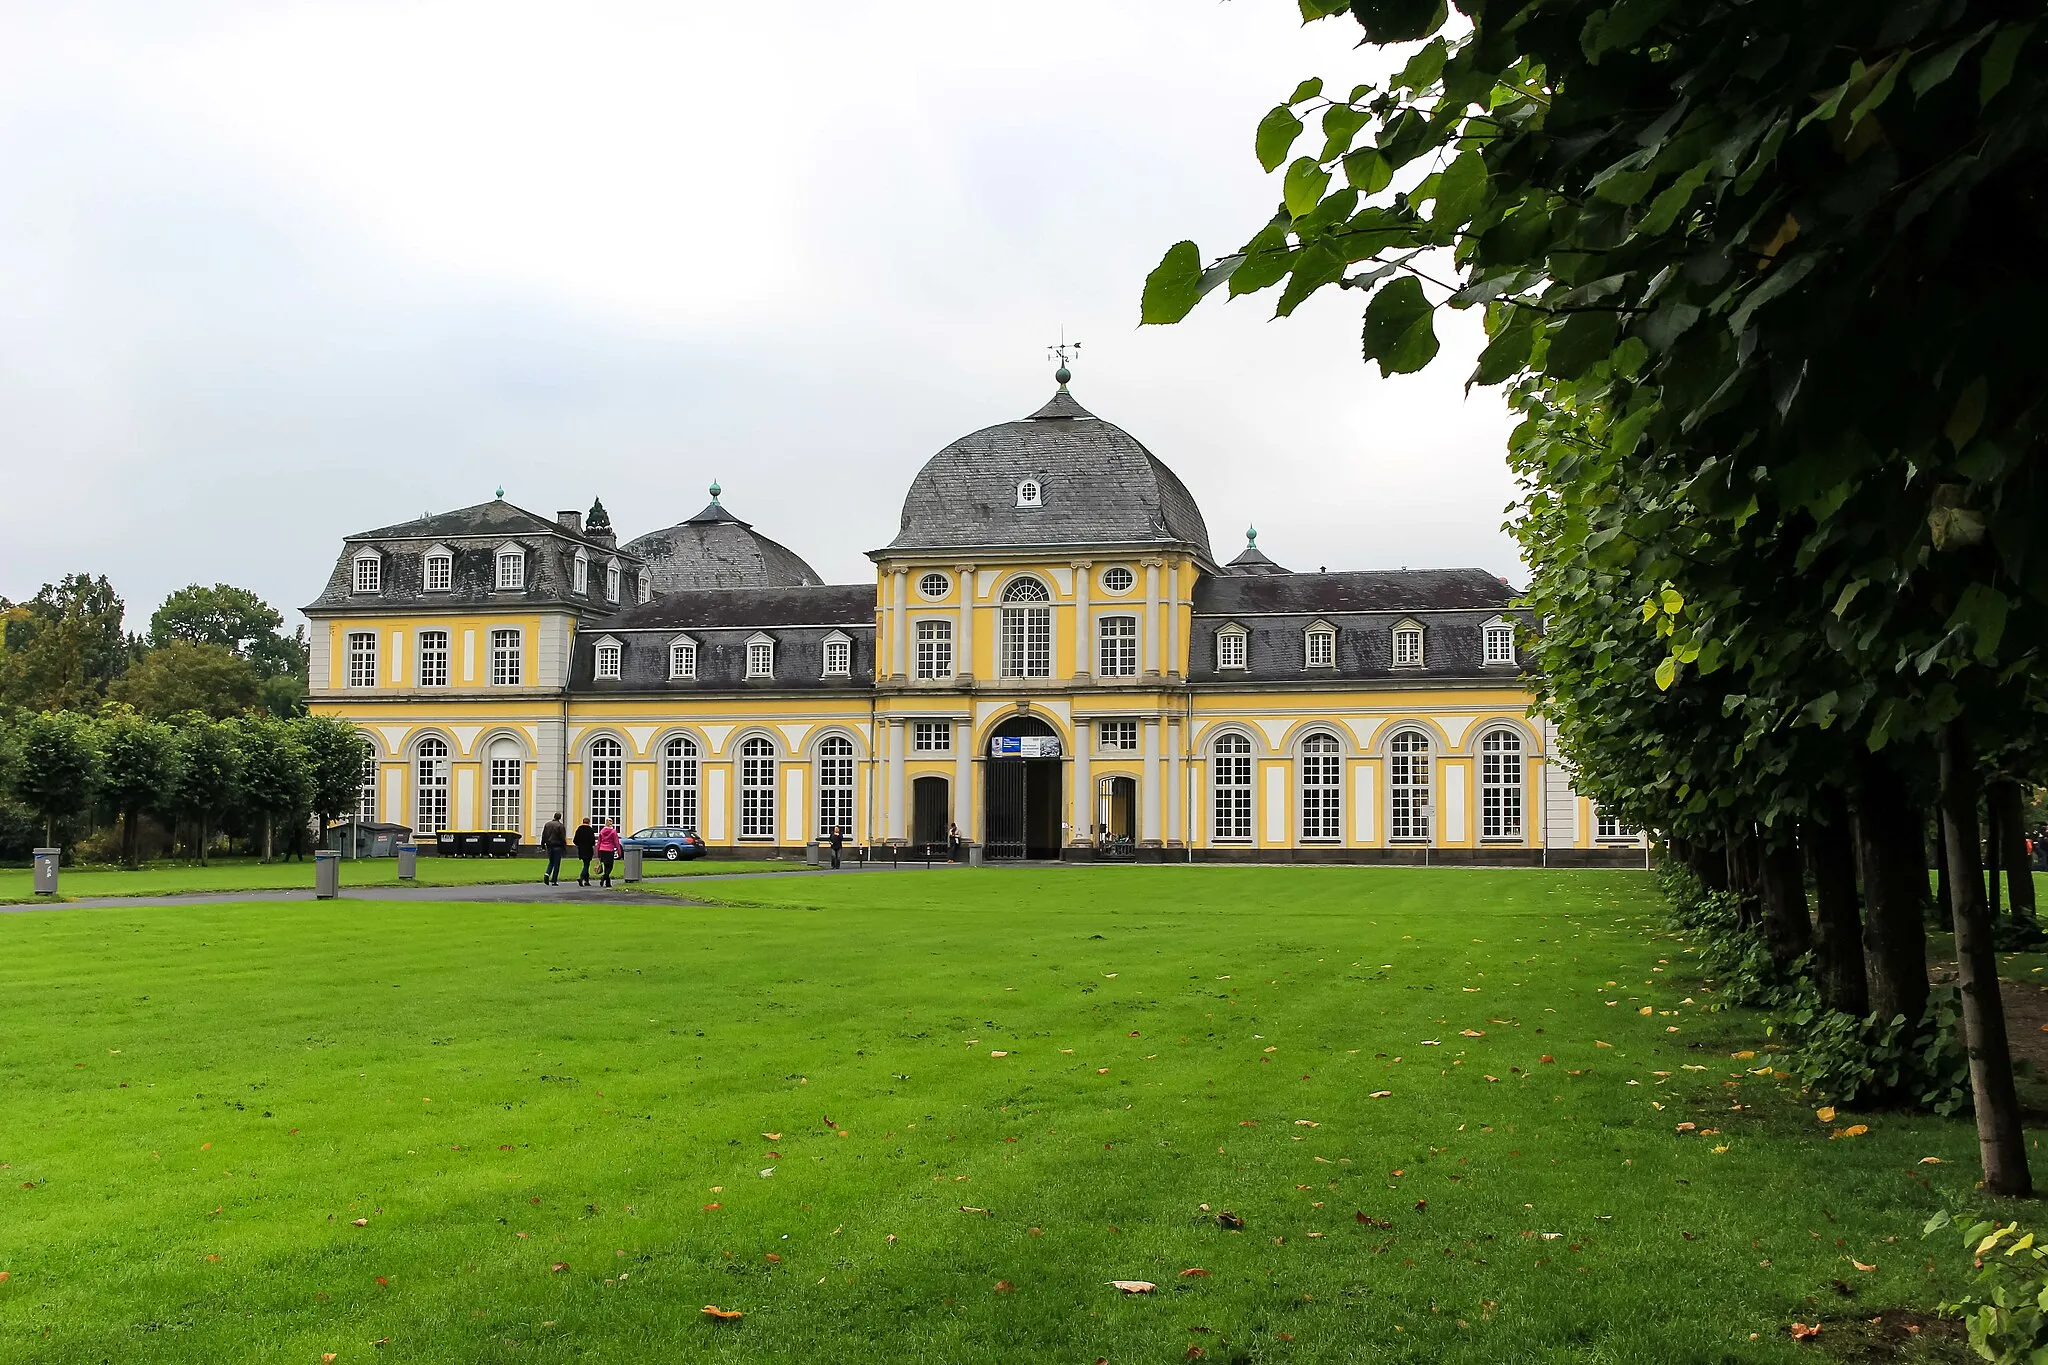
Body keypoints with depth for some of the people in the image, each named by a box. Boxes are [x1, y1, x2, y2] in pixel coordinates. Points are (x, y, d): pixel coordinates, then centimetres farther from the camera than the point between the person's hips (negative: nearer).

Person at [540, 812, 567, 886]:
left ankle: (547, 874, -7)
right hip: (557, 846, -5)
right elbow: (563, 838, -10)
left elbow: (543, 836, 9)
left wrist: (543, 846, 14)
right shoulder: (561, 826, -9)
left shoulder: (547, 824, 7)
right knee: (556, 863, 1)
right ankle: (554, 881, 1)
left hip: (549, 846, 5)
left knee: (551, 862, 18)